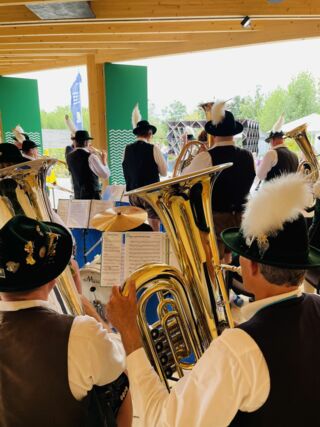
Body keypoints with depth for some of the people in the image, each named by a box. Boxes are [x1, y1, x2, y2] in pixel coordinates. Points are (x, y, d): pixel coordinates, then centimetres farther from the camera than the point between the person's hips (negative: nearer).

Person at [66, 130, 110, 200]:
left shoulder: (69, 157, 5)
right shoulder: (91, 157, -15)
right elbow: (106, 175, -11)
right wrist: (104, 160, 4)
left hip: (77, 196, 7)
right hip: (92, 195, -6)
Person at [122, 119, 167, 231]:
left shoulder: (127, 149, 2)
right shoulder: (153, 149, -9)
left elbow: (126, 171, 10)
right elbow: (164, 172, -2)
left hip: (132, 192, 5)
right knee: (153, 229, 0)